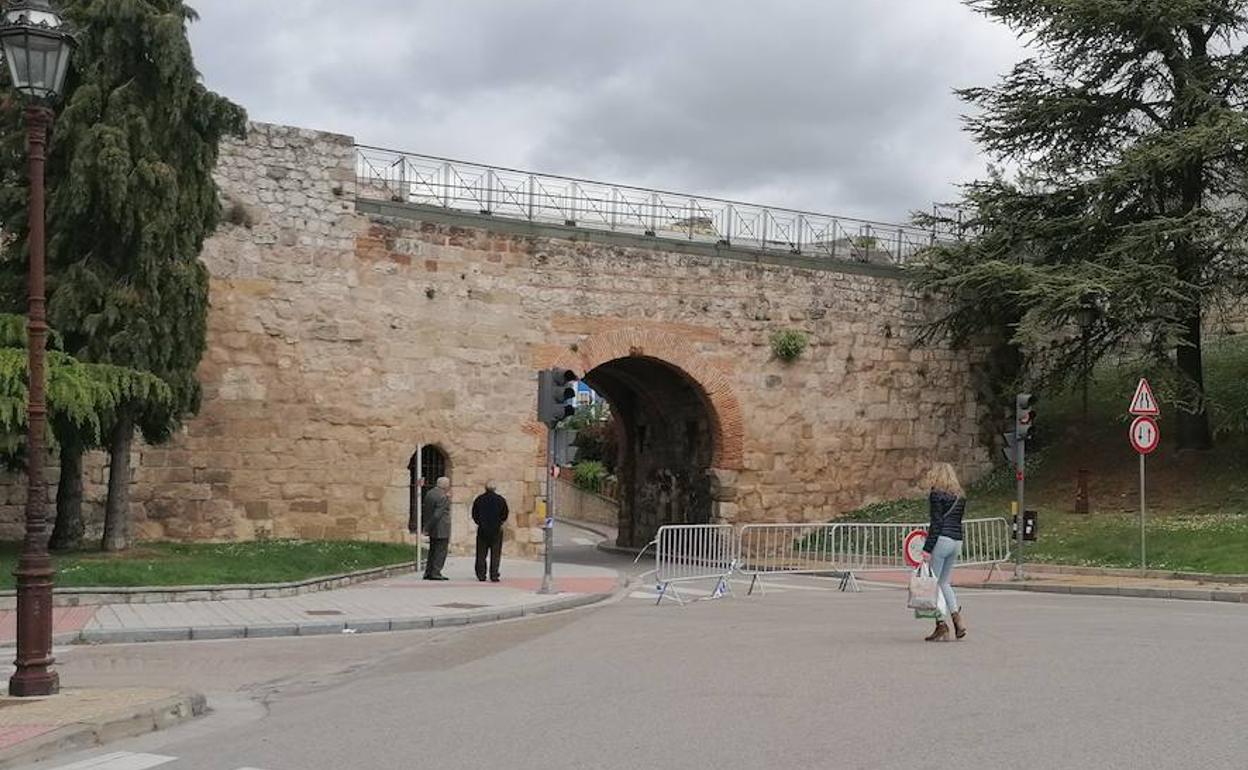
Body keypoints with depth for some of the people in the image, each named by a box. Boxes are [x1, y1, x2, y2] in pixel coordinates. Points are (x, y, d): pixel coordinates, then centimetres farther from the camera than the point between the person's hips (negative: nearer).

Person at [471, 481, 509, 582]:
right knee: (495, 554, 3)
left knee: (481, 554, 8)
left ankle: (481, 575, 7)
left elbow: (474, 515, 4)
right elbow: (505, 515, 1)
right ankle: (494, 576, -2)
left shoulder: (479, 499, -1)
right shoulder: (501, 500, -4)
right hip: (496, 530, -1)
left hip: (482, 529, 1)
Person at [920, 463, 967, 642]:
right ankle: (957, 618, 2)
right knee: (944, 582, 19)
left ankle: (941, 626, -3)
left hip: (942, 540, -8)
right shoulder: (960, 496, 14)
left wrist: (927, 548, -15)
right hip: (957, 541, 8)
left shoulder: (937, 494, -8)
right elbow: (957, 521, 15)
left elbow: (936, 523, -14)